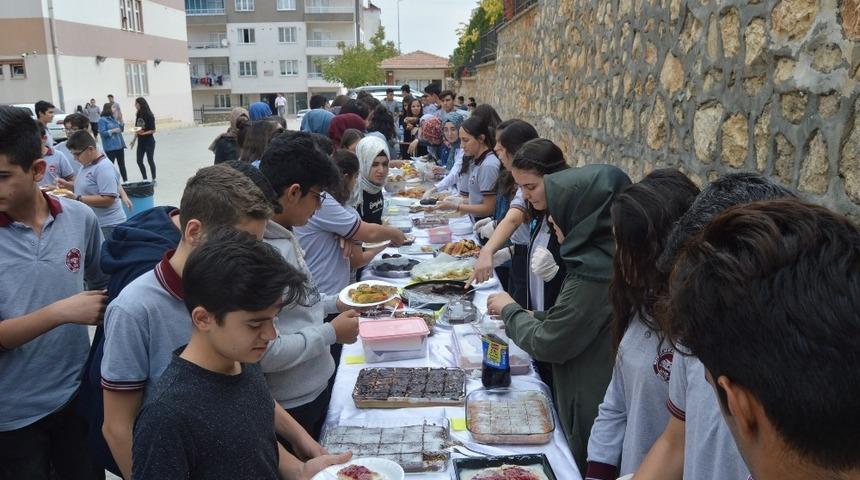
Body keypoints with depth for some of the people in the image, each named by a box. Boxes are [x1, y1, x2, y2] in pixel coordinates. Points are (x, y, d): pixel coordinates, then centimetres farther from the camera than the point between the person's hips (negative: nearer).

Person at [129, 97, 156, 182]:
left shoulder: (149, 115, -13)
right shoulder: (138, 115, 5)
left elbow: (153, 130, -14)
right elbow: (137, 128, 12)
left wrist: (143, 133, -28)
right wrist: (134, 140, 13)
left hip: (149, 141, -6)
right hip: (140, 142, 7)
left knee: (150, 160, 0)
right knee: (139, 161, 5)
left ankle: (154, 180, 12)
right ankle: (145, 180, 15)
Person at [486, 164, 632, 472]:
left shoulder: (594, 273, -27)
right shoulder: (605, 257, 1)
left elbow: (547, 344, -19)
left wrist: (510, 311, -4)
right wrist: (534, 317, 7)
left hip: (592, 412, -8)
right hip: (598, 401, 8)